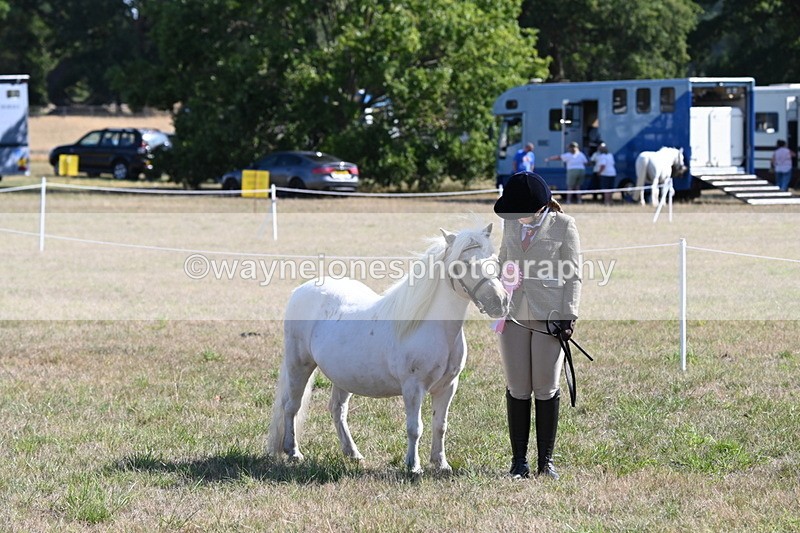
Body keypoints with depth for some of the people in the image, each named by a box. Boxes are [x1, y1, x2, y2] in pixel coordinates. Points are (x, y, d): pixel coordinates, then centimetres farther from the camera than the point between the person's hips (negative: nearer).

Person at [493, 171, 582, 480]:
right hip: (514, 314, 4)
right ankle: (519, 460, 9)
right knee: (518, 390, 4)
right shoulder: (512, 224, 10)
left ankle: (546, 460, 9)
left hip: (549, 316, -4)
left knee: (546, 389, 1)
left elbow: (573, 275, -2)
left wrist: (569, 316, -9)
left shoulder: (563, 225, -2)